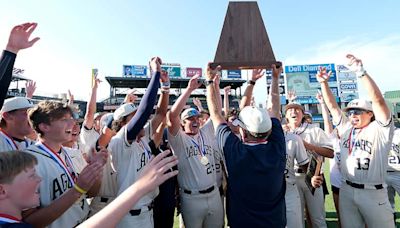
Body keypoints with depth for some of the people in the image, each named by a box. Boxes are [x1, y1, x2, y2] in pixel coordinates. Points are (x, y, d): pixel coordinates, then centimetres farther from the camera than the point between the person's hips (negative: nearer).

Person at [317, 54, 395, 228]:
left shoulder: (379, 130, -7)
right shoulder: (346, 127, 6)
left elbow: (378, 100, -20)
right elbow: (332, 105, 6)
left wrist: (361, 72, -25)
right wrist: (323, 83, -3)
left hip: (373, 193, -4)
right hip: (346, 190, 5)